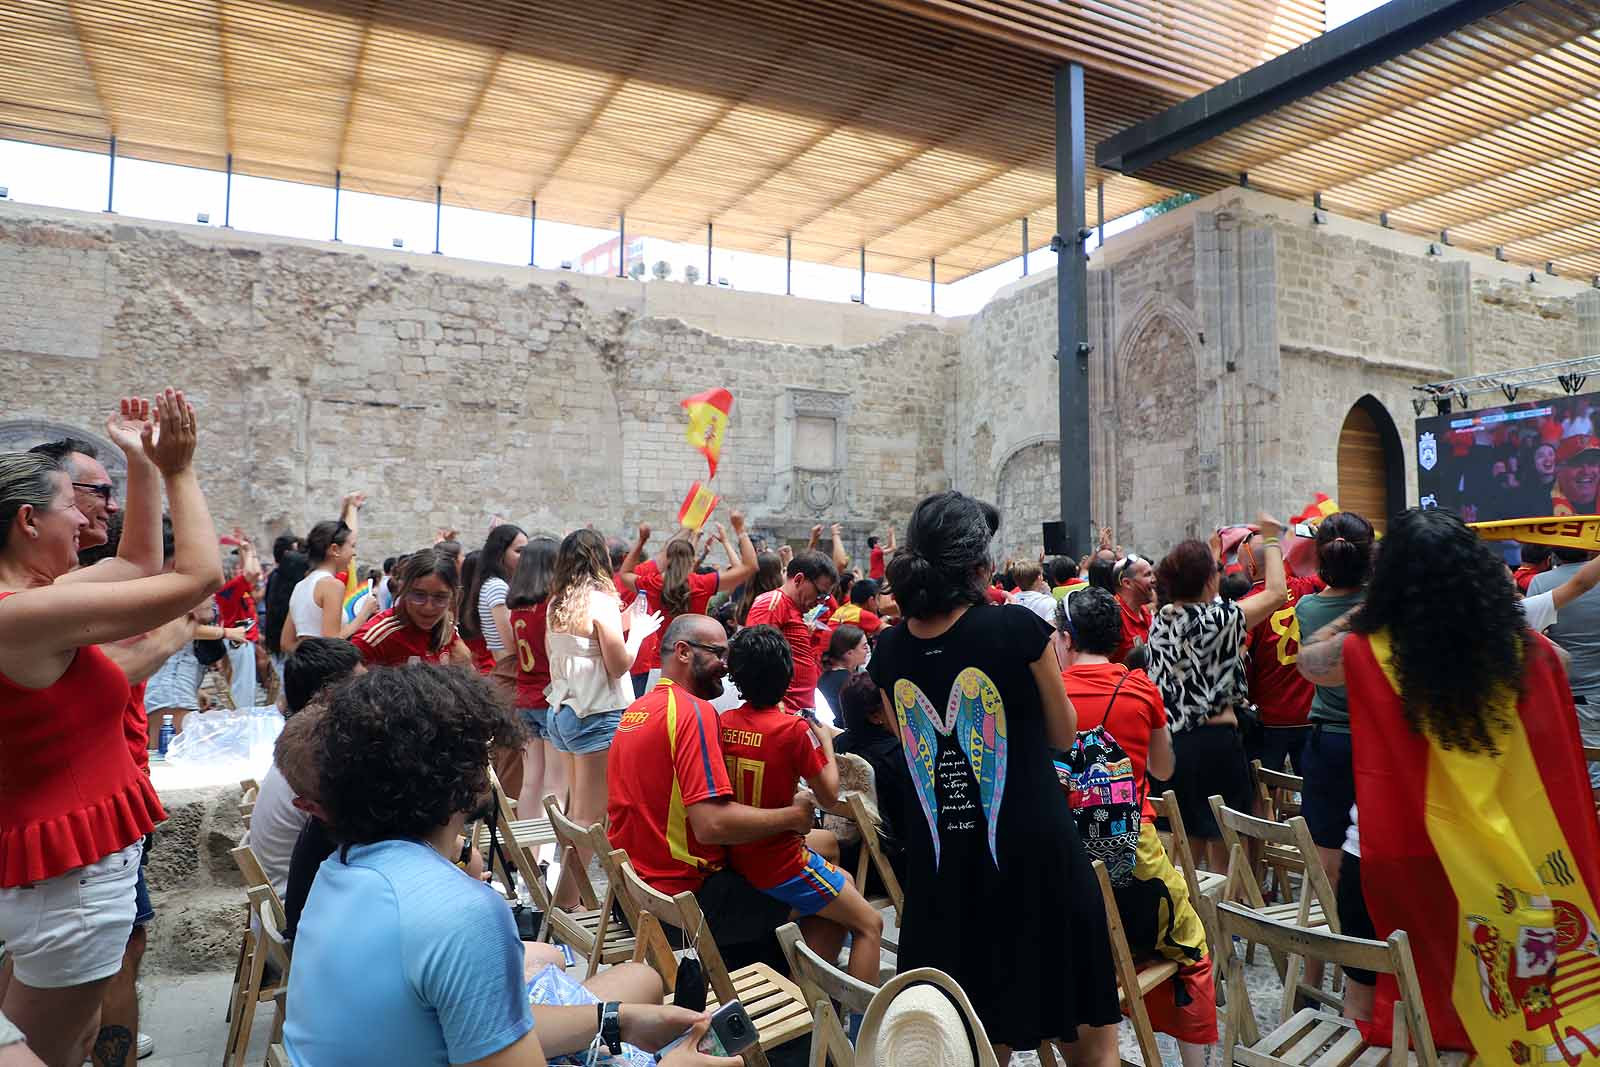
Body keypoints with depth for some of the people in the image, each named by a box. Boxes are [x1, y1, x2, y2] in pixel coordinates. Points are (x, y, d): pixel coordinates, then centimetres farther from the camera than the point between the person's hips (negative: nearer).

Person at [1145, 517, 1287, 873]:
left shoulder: (1161, 620, 2)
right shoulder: (1218, 619, -13)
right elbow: (1276, 592, -2)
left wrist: (1210, 552, 32)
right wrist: (1271, 541, 10)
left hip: (1173, 741, 6)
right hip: (1215, 740, -6)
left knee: (1185, 850, 17)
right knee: (1223, 853, 5)